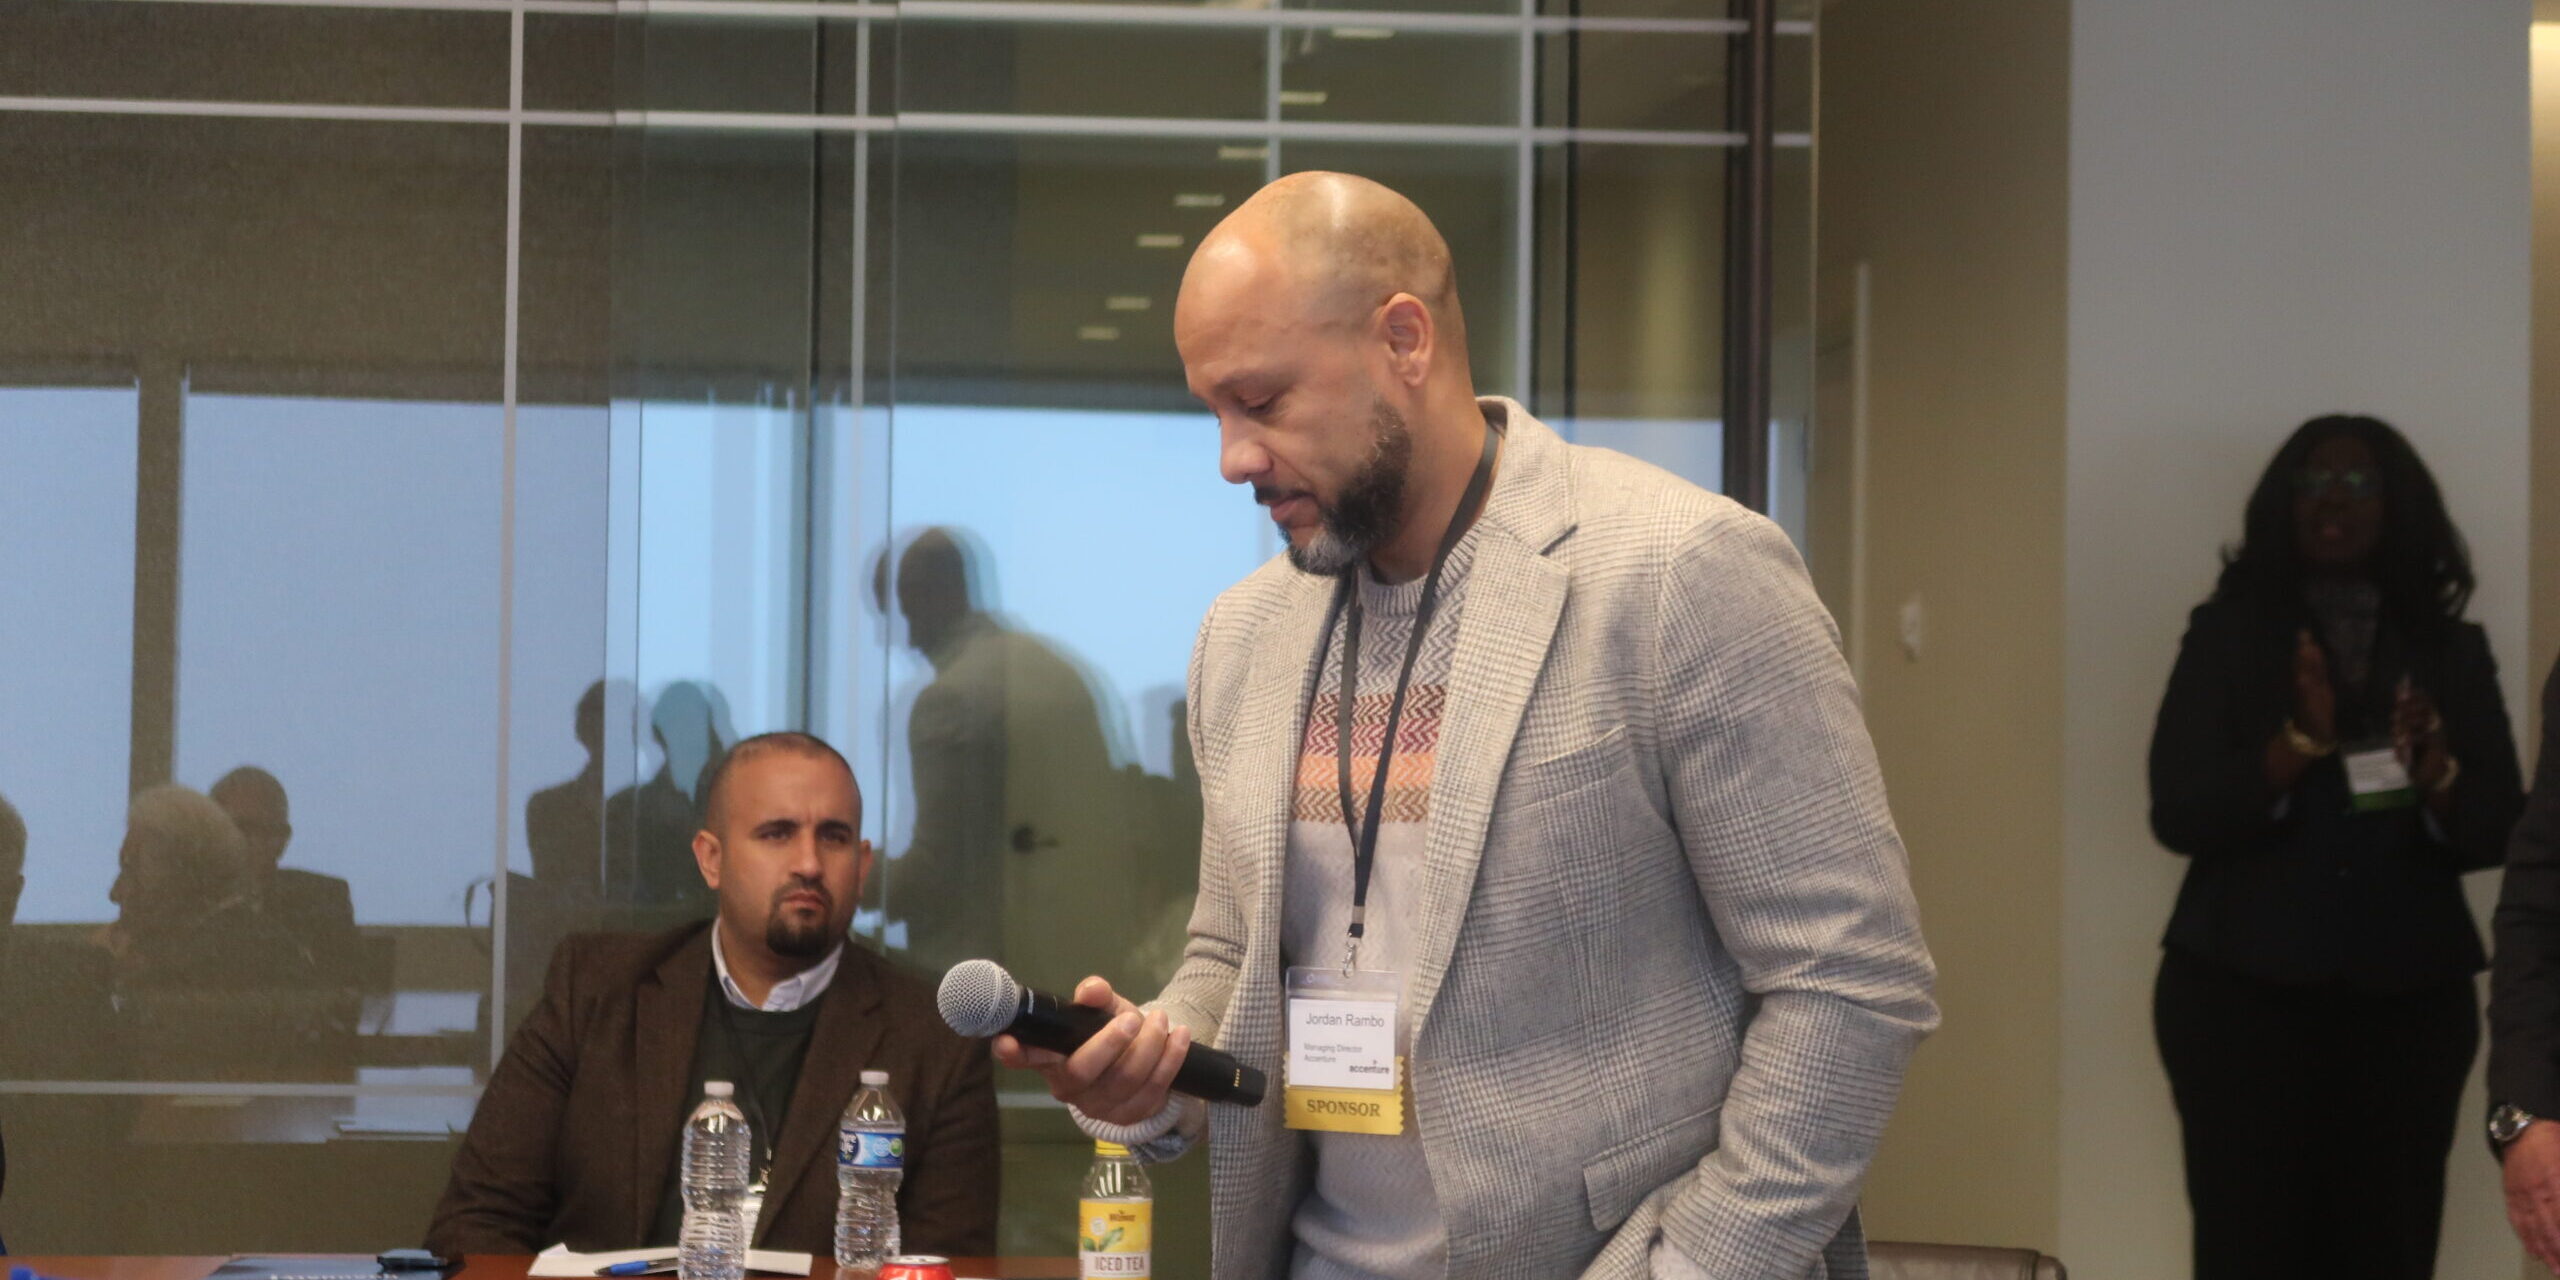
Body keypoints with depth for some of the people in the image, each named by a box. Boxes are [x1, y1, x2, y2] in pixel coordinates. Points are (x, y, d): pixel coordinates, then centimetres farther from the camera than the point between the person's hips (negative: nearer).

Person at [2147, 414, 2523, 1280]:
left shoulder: (2449, 649, 11)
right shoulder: (2228, 634, 5)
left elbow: (2495, 831, 6)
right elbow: (2177, 813, -5)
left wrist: (2436, 776, -15)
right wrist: (2299, 742, -18)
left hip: (2408, 998, 2)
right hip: (2244, 991, -2)